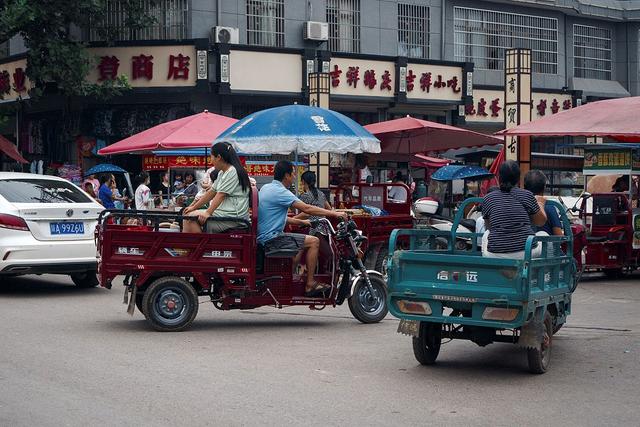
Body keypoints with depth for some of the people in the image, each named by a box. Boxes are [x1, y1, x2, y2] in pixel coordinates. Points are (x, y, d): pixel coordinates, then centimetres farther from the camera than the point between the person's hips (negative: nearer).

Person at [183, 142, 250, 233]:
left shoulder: (232, 172, -12)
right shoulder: (222, 173, 19)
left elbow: (221, 195, -19)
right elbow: (212, 192, 20)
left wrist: (208, 213, -24)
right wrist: (193, 207, 18)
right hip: (223, 212, 10)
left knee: (192, 217, -18)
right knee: (188, 215, 3)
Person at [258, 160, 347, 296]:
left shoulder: (266, 187, 14)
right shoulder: (280, 191, -17)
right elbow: (307, 208, -21)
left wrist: (301, 222, 21)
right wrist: (334, 214, -15)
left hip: (263, 237, 10)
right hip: (272, 238, -10)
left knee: (304, 243, 24)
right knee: (313, 241, -9)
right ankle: (310, 284, -6)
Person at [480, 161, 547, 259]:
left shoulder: (487, 199, 2)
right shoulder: (527, 195, -2)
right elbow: (541, 221, 11)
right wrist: (540, 203, 31)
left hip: (495, 256, 1)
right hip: (526, 254, -1)